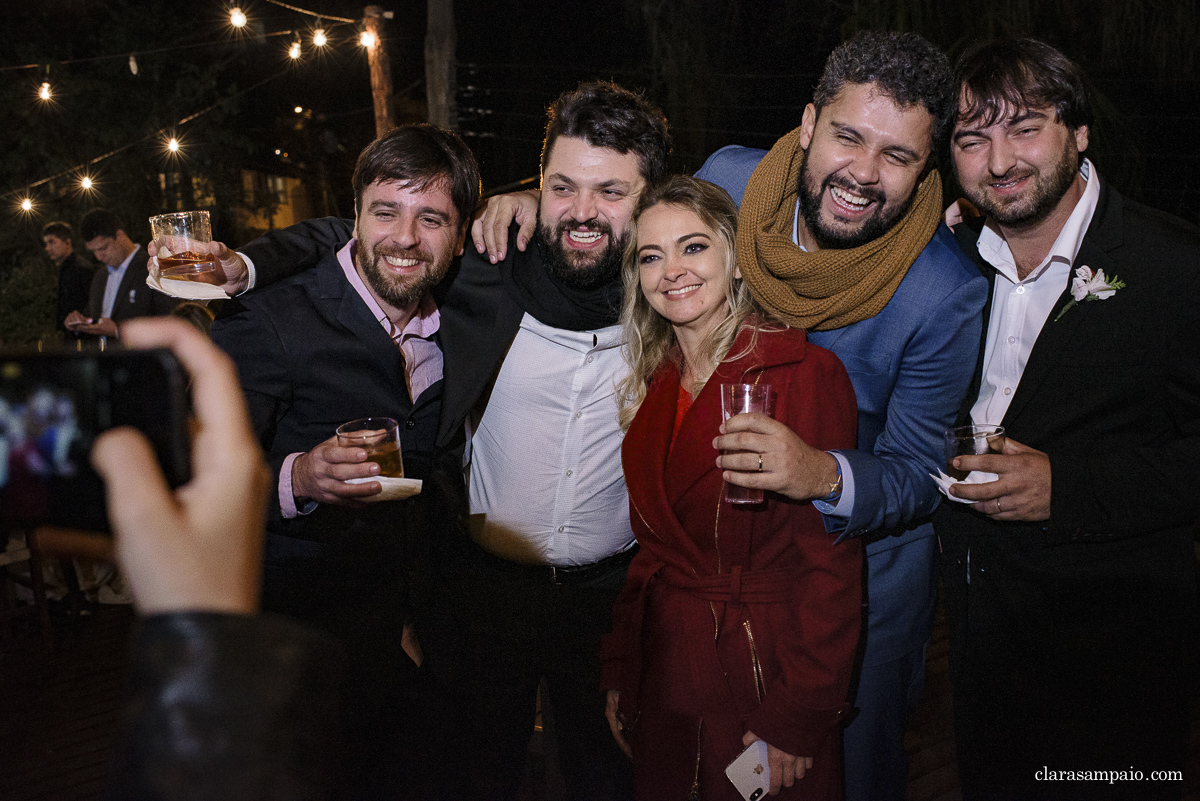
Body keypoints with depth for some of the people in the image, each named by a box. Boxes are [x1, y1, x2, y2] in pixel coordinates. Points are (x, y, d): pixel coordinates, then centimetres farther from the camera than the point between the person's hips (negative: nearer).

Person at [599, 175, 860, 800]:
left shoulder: (807, 372, -14)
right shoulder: (652, 386, 6)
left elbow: (832, 562, -15)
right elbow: (650, 547, 10)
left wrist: (795, 720, -16)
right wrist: (618, 675, 6)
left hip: (764, 672, -5)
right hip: (663, 679, 6)